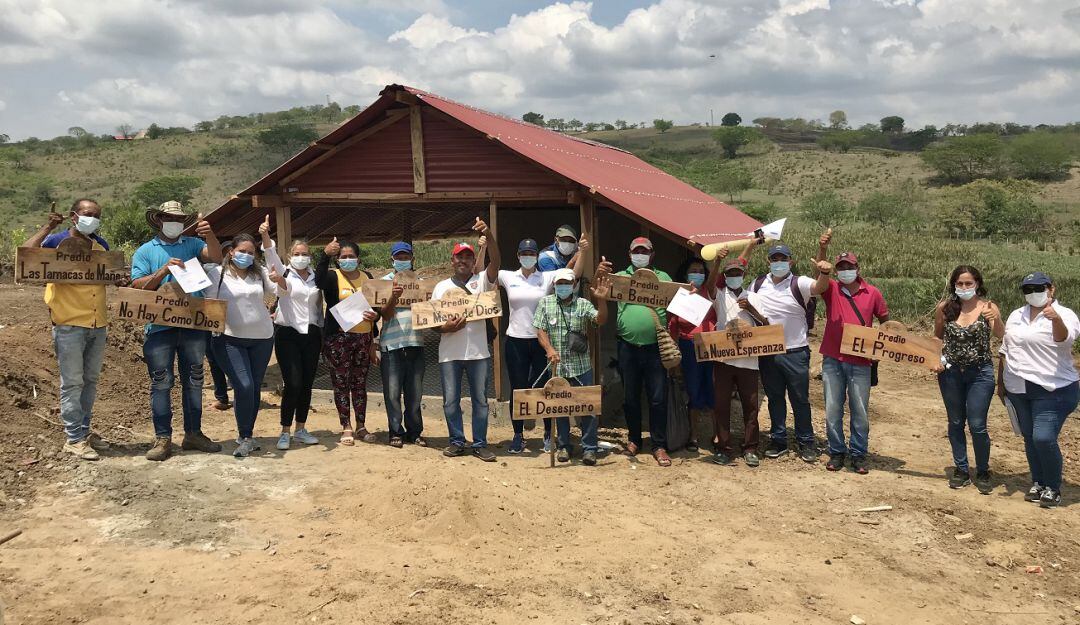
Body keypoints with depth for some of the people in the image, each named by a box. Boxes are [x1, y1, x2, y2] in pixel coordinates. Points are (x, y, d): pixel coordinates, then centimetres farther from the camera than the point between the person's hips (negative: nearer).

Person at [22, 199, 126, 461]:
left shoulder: (100, 244, 11)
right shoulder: (57, 242, -6)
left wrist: (120, 281, 2)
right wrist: (48, 227, -20)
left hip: (97, 324, 6)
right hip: (69, 324, -6)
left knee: (90, 380, 14)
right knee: (72, 383, 0)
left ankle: (84, 430, 25)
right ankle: (74, 438, 6)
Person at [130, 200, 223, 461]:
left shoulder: (193, 244, 11)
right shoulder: (145, 251, 7)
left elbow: (216, 257, -6)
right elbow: (138, 286, -2)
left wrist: (209, 235, -22)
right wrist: (164, 270, -14)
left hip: (193, 323, 2)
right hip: (160, 325, -2)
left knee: (193, 380, 10)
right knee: (161, 382, -2)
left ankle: (193, 433, 19)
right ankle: (162, 438, 4)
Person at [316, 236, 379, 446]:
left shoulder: (367, 277, 12)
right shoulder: (333, 277, -1)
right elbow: (319, 280, -25)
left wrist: (375, 315, -4)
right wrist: (325, 255, -37)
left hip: (363, 337, 4)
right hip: (338, 337, -3)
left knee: (360, 383, 9)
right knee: (341, 383, 1)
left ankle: (361, 426, 17)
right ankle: (346, 428, 8)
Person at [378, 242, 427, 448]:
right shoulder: (385, 282, 3)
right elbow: (385, 315, -6)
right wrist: (393, 297, -24)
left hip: (415, 343, 3)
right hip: (392, 344, -3)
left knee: (415, 392, 7)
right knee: (393, 392, -1)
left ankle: (414, 431, 16)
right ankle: (396, 432, 9)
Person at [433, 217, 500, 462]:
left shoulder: (482, 281, 5)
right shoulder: (442, 287, 9)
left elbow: (495, 261, -14)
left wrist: (488, 235, -30)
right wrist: (445, 327, -14)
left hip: (478, 351, -1)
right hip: (449, 352, 1)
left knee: (480, 399, 5)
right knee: (450, 401, 5)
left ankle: (480, 444, 14)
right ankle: (457, 441, 18)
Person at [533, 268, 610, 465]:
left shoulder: (583, 305, 3)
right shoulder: (545, 303, 4)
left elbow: (600, 320, -11)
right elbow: (540, 330, -1)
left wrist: (602, 301, -27)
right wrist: (549, 349, -17)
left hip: (581, 366, 0)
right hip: (557, 366, 1)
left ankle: (589, 448, 7)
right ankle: (563, 446, 22)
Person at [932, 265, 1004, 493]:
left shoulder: (987, 307, -8)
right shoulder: (944, 308, -1)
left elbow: (1003, 337, -21)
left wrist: (996, 321, -40)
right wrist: (937, 359, -2)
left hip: (980, 372, -3)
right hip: (950, 372, 3)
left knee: (977, 425, -2)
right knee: (955, 423, 12)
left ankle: (983, 473, 18)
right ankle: (961, 470, 26)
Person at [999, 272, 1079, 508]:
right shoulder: (1016, 316, 11)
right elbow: (1005, 350, 18)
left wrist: (1056, 319, -51)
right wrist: (1001, 382, 18)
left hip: (1053, 390, -6)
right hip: (1018, 389, 6)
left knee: (1044, 438, -14)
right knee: (1030, 438, 12)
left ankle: (1053, 488, 4)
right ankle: (1038, 483, 26)